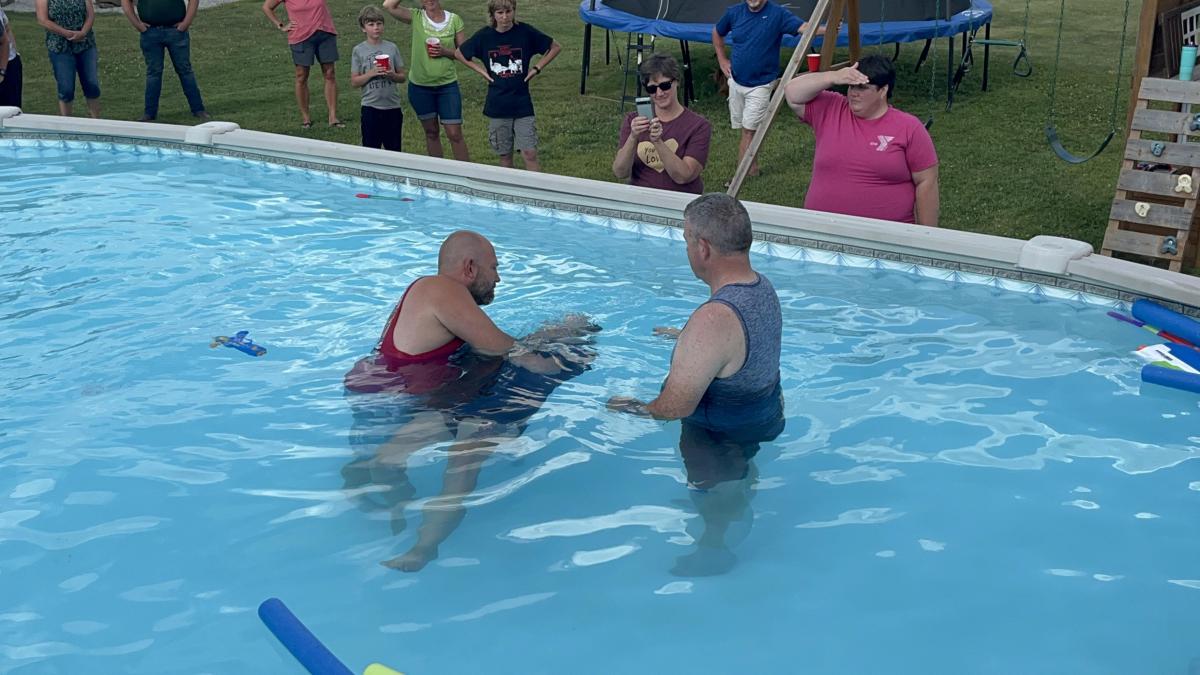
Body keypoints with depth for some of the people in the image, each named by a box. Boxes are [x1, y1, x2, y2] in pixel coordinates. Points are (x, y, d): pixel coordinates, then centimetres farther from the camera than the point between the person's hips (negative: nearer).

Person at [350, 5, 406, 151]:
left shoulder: (392, 47, 3)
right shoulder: (359, 50, -1)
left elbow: (403, 76, 8)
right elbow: (354, 82, -3)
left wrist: (393, 75, -13)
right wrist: (372, 73, -16)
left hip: (393, 106, 2)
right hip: (371, 107, -2)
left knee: (394, 149, 9)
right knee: (371, 149, 5)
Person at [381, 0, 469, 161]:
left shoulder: (454, 20, -3)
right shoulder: (416, 17, -5)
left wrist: (445, 52, -18)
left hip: (447, 85, -1)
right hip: (420, 87, 1)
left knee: (455, 134, -2)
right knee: (431, 132, 14)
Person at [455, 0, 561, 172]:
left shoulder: (525, 32, -6)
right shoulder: (484, 36, -2)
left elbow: (556, 47, 5)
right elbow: (459, 53, 13)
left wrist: (537, 68, -2)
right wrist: (481, 70, 2)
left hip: (522, 104, -2)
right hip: (496, 105, 2)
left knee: (529, 153, -8)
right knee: (505, 155, 9)